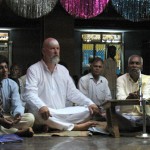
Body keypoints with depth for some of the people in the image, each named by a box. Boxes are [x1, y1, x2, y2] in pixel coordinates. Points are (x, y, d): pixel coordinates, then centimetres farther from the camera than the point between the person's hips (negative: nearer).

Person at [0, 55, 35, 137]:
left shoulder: (12, 84, 1)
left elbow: (17, 105, -9)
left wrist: (18, 114, -34)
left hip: (8, 118, 3)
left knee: (30, 117, -21)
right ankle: (18, 132, -23)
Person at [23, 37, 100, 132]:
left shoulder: (63, 70, 16)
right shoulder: (34, 70, -3)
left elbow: (72, 92, 17)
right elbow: (30, 93, -17)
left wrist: (90, 103, 1)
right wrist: (41, 106, -38)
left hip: (62, 113, 6)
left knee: (87, 111, -12)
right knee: (38, 112, -39)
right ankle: (73, 127, -27)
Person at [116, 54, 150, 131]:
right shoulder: (121, 79, 4)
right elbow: (120, 99, -12)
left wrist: (140, 97, -37)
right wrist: (129, 98, -37)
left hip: (143, 116, 0)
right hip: (125, 116, 1)